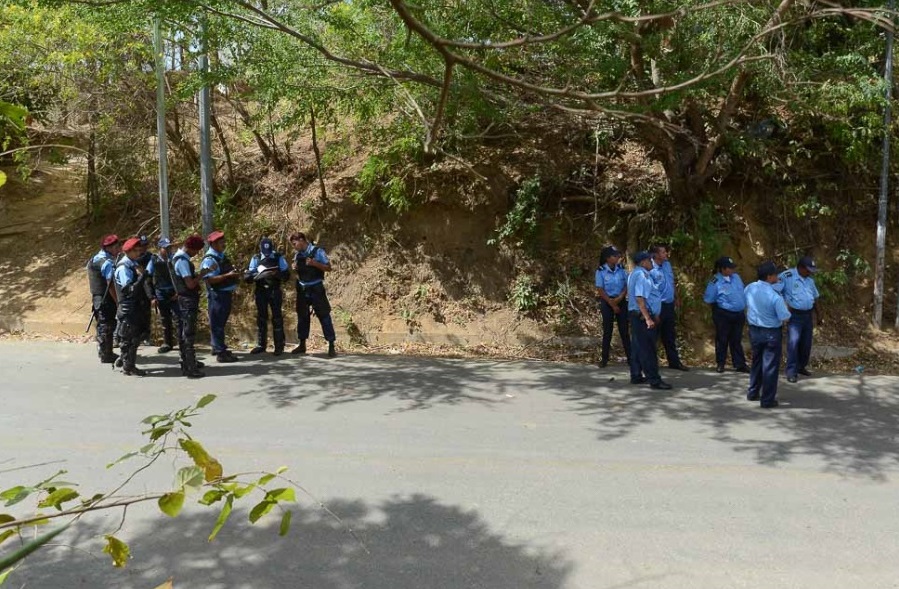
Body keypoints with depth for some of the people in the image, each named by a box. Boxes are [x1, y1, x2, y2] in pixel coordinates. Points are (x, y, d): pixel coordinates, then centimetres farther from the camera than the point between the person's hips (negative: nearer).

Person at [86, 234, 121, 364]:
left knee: (102, 326, 17)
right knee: (107, 327, -2)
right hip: (106, 300, -10)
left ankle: (106, 353, 27)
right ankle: (106, 355, 5)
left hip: (97, 298, 10)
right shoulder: (108, 262, -18)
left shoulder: (95, 258, 11)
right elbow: (111, 286, -22)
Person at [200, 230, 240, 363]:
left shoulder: (222, 256, 12)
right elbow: (211, 279, -26)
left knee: (221, 322, 19)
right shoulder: (209, 260, -17)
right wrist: (228, 275, -26)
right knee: (217, 323, -3)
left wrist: (235, 275, 9)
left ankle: (217, 347, 31)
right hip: (217, 295, -9)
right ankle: (220, 353, 0)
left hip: (226, 293, 9)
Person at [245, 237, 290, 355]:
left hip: (275, 291, -2)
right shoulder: (256, 259, 0)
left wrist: (276, 274, -23)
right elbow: (247, 276, -4)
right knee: (261, 318, 7)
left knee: (277, 318, -3)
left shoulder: (279, 258, -3)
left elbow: (287, 275, -4)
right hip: (260, 292, 2)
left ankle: (279, 346, 2)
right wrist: (259, 275, -24)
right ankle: (261, 345, 16)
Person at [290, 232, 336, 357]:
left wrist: (314, 263, -23)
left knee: (324, 316, -5)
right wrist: (295, 269, -3)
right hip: (302, 290, 6)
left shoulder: (317, 251, -9)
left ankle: (331, 346, -2)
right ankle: (302, 345, 20)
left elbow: (328, 267, -10)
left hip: (316, 289, -6)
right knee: (302, 316, 10)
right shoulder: (297, 255, 8)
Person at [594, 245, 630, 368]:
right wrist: (612, 305, -11)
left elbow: (627, 285, 3)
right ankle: (604, 358, 10)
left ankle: (630, 357, 6)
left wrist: (620, 297, -14)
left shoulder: (621, 269, 1)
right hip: (607, 302, -2)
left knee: (624, 330, 2)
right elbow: (600, 290, -9)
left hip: (621, 301, 2)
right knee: (607, 330, 2)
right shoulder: (601, 271, -8)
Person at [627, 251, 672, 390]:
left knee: (638, 346, 14)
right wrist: (648, 318, -28)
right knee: (648, 349, -7)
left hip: (637, 316, 11)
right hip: (642, 316, -11)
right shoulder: (641, 275, -18)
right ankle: (654, 380, -4)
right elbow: (639, 298, -26)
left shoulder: (638, 274, 15)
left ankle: (636, 376, 20)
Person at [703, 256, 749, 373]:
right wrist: (722, 304, 1)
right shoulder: (715, 282, -15)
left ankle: (740, 364, 20)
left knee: (736, 340, 13)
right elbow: (708, 299, -11)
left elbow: (742, 293, 16)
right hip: (723, 315, -6)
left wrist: (744, 308, 15)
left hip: (739, 314, 6)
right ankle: (720, 364, 20)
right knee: (722, 339, 6)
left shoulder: (736, 277, 5)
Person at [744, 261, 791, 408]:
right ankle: (767, 400, 10)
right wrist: (785, 307, 0)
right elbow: (785, 318, -17)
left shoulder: (749, 289, -5)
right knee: (770, 365, 4)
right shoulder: (775, 296, -23)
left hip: (754, 330, 6)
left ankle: (753, 392, 33)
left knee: (756, 361, 22)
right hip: (771, 333, -6)